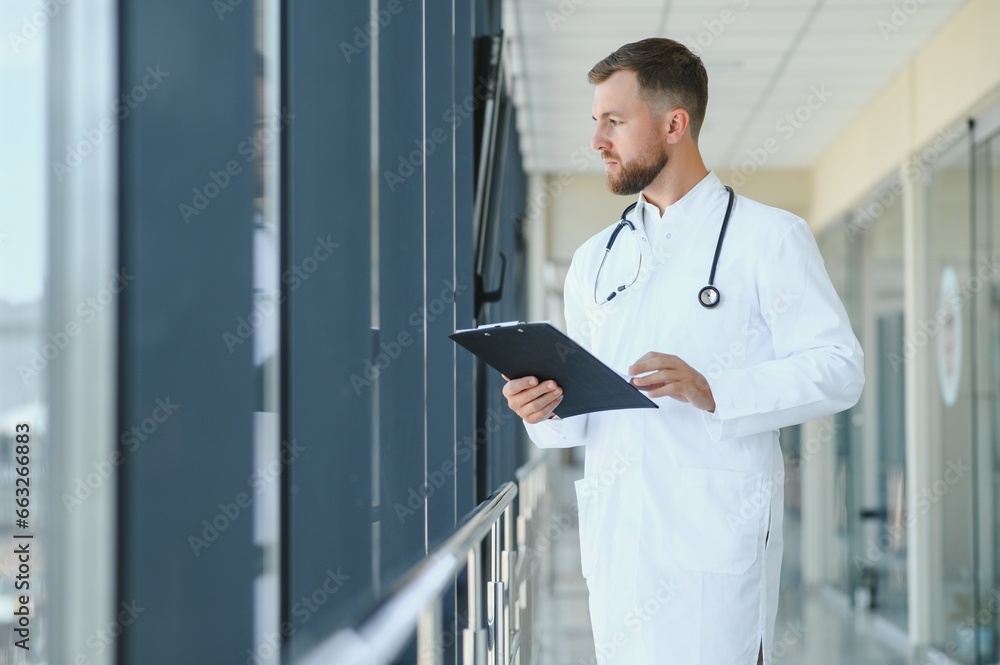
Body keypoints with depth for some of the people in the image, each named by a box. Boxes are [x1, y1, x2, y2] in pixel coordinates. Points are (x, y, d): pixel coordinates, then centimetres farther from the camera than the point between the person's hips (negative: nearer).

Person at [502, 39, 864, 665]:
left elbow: (838, 368, -7)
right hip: (615, 537, 5)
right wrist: (549, 408, -3)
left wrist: (713, 391, -20)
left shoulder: (768, 237, 1)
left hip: (714, 537, -5)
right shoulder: (595, 260, 19)